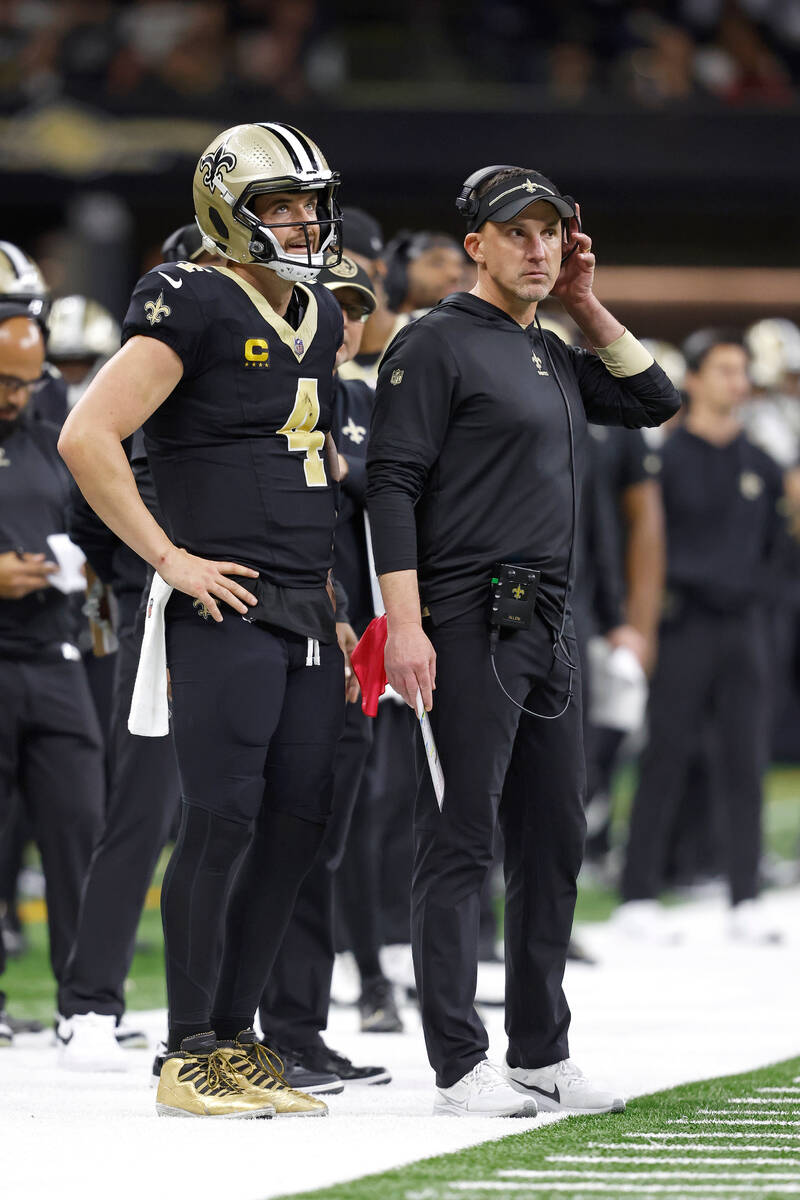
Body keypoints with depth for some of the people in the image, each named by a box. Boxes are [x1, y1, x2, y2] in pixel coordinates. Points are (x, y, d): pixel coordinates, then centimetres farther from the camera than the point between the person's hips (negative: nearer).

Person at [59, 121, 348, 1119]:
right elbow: (87, 438, -17)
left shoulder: (318, 321, 16)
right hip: (226, 609, -8)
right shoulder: (197, 308, -9)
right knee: (223, 821, -11)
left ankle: (235, 1037, 16)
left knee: (297, 823, 7)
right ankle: (190, 1058, -4)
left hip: (306, 613, 8)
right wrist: (170, 558, -15)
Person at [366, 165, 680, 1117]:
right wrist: (404, 625, -19)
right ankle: (459, 1066, -8)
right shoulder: (437, 344, -5)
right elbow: (392, 485, -11)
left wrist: (588, 307, 15)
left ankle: (541, 1054, 18)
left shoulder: (554, 357, 19)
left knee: (553, 840, 11)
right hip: (468, 622, -8)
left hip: (549, 627, 8)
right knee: (460, 842, -8)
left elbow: (653, 401, 26)